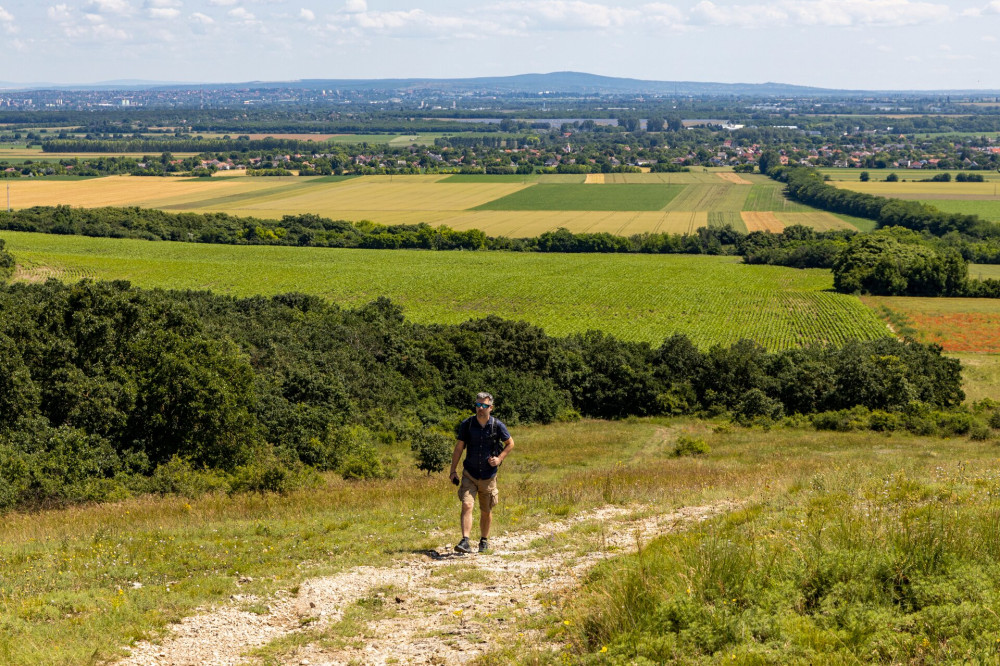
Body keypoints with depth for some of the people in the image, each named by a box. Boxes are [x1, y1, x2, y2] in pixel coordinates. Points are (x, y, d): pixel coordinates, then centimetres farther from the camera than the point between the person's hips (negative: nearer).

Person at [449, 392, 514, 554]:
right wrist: (453, 470, -2)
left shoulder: (497, 425, -8)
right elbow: (459, 448, 1)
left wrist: (500, 458, -8)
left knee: (486, 511, 11)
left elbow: (510, 444, 7)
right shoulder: (467, 424, -7)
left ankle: (484, 541, 30)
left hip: (488, 475, 0)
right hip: (469, 474, 0)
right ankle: (465, 542, -23)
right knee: (467, 505, -17)